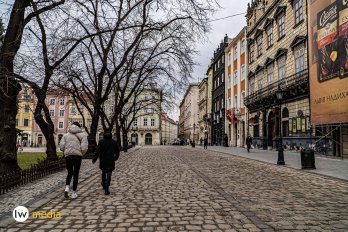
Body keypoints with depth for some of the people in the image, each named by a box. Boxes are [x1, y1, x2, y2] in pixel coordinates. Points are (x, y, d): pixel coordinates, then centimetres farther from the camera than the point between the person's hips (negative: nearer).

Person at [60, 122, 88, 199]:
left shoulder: (66, 135, 8)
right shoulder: (82, 135, 0)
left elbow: (61, 147, 0)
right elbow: (84, 147, -10)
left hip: (68, 156, 2)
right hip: (77, 156, -2)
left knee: (69, 173, 18)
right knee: (75, 174, 7)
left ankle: (67, 188, -4)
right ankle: (74, 193, 12)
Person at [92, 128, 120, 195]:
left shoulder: (101, 142, -7)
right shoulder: (114, 142, 1)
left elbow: (97, 152, -11)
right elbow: (117, 151, 11)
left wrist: (94, 159, 1)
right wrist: (116, 157, 30)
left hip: (103, 161, 0)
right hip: (111, 161, 0)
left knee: (103, 173, 23)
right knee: (109, 174, -1)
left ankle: (104, 185, 37)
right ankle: (106, 188, -14)